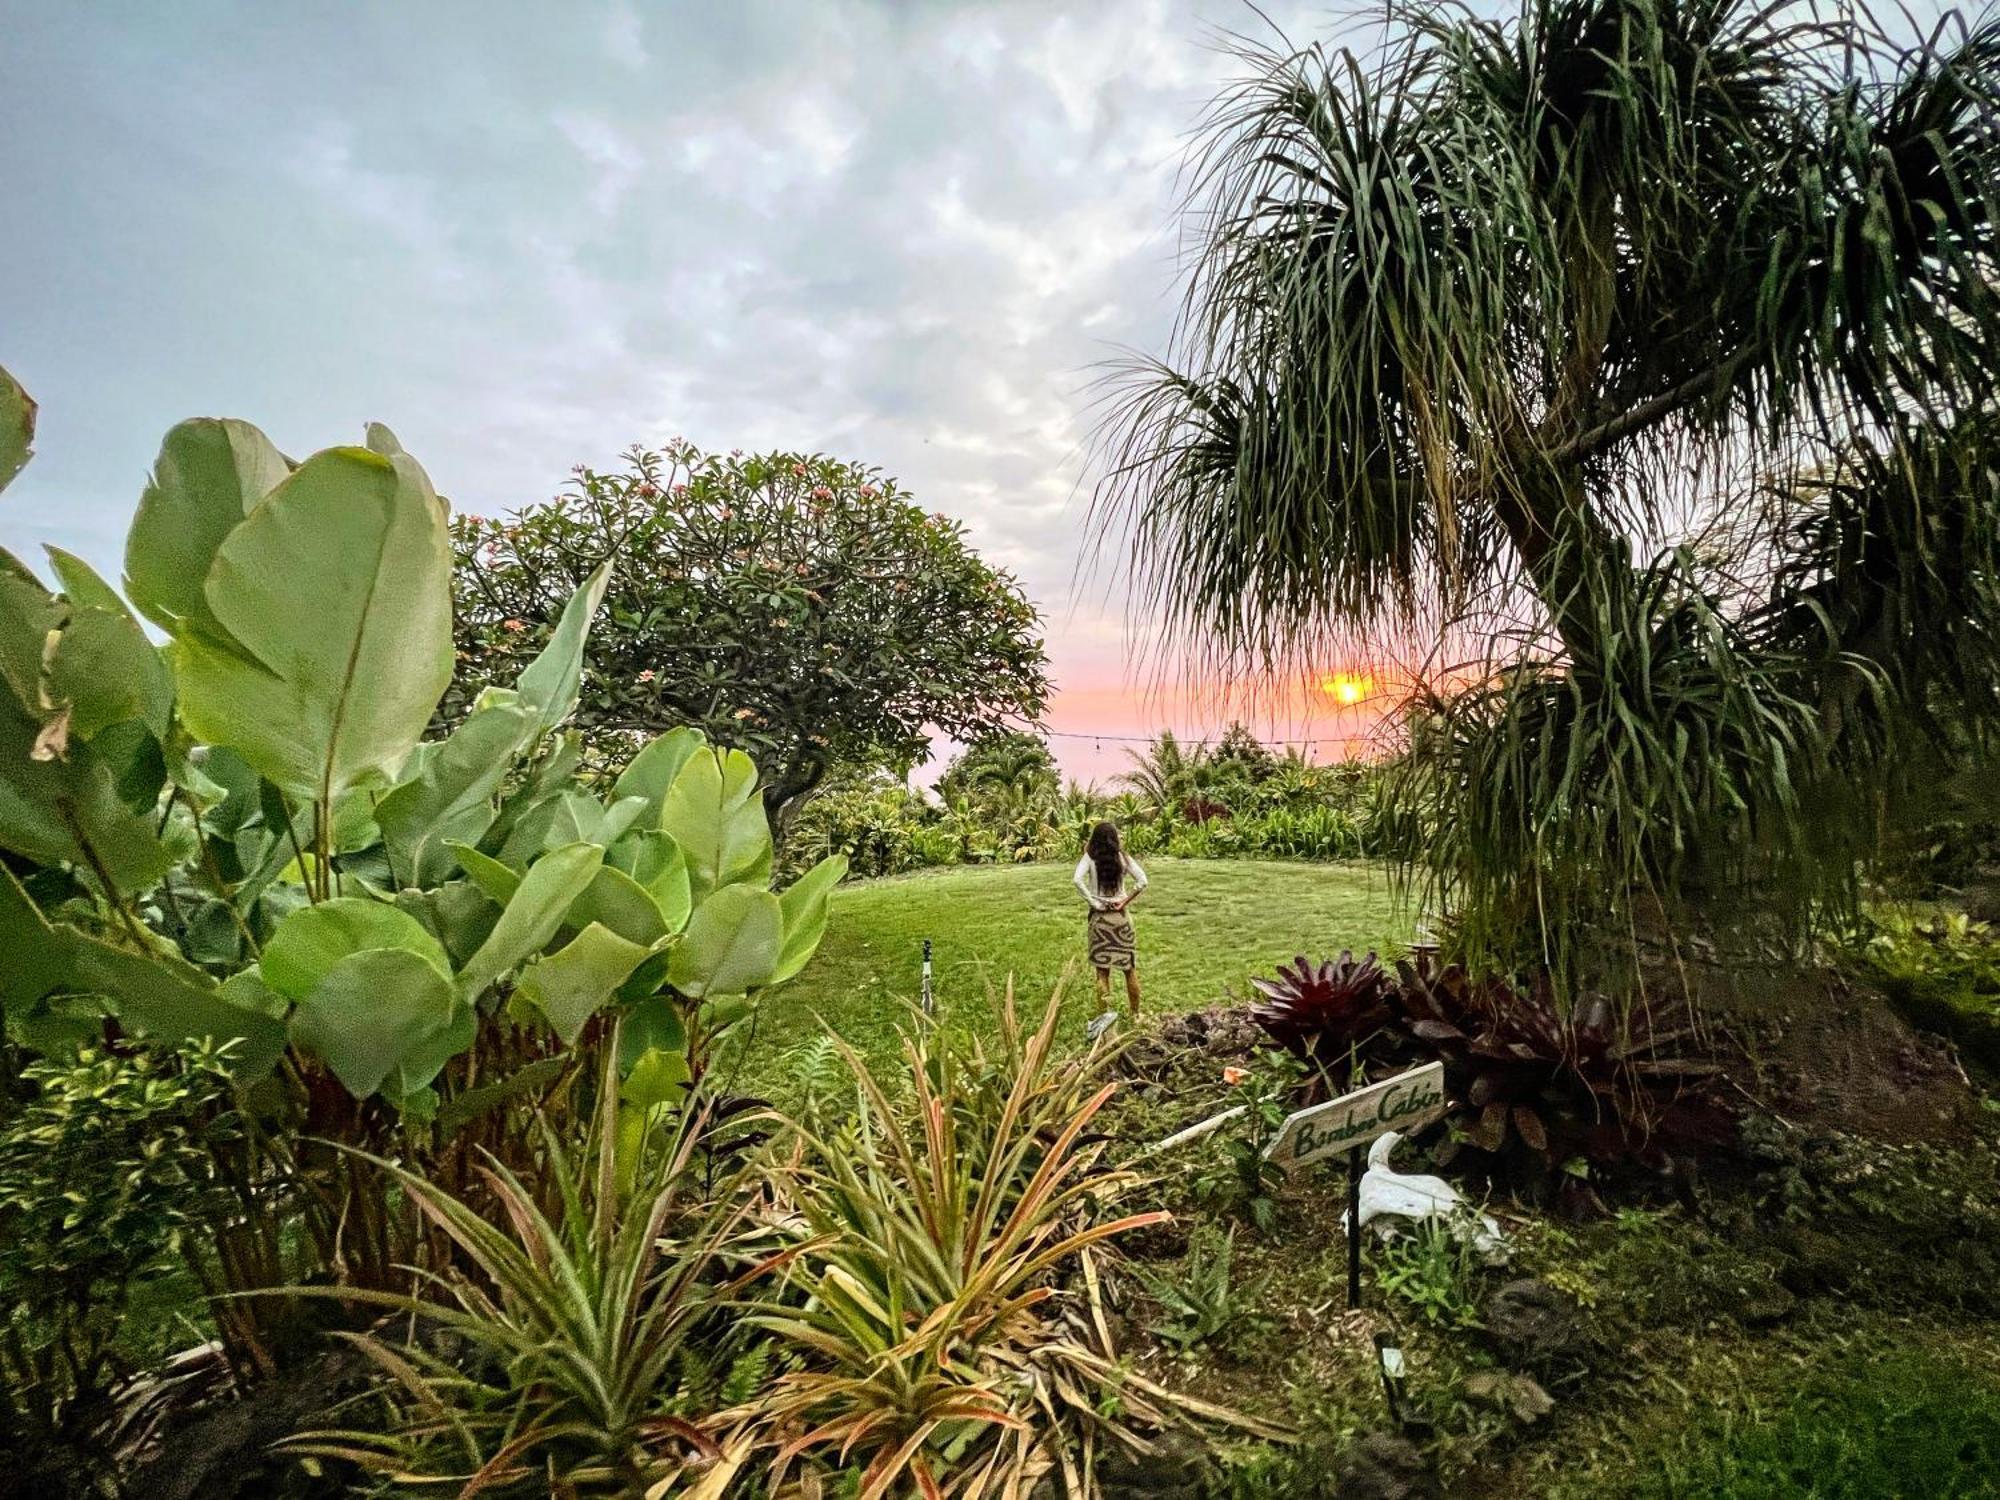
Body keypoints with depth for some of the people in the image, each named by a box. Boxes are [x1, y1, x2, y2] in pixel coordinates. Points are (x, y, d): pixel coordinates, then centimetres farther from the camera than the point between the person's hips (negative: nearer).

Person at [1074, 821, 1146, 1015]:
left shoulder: (1090, 858, -7)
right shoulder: (1123, 857, -4)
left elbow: (1078, 880, -22)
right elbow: (1142, 881, -12)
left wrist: (1092, 901, -13)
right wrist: (1126, 901, -4)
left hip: (1098, 917, -1)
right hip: (1120, 916, 1)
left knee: (1102, 969, 8)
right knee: (1130, 967, 14)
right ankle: (1135, 1013, 23)